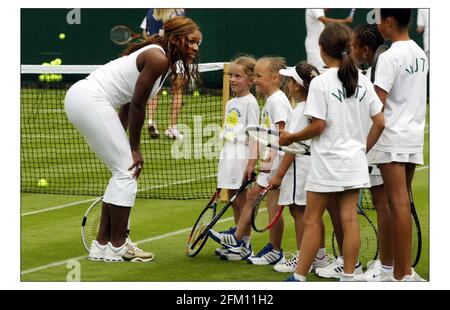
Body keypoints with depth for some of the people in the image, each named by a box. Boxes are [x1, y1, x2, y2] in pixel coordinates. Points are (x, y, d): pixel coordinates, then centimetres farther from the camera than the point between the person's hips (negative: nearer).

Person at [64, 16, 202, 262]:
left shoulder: (164, 61, 15)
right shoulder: (158, 58, -15)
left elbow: (129, 104, 15)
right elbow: (137, 106, -12)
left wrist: (125, 147, 12)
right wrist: (134, 148, -1)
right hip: (90, 101, -10)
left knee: (123, 172, 14)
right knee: (126, 172, -5)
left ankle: (103, 244, 18)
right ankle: (116, 246, 2)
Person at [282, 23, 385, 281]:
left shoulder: (321, 83, -12)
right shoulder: (363, 81, 4)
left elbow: (318, 126, -14)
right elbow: (380, 123, 5)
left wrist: (291, 138, 0)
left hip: (327, 162, -5)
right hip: (354, 161, 5)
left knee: (312, 220, 3)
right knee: (349, 219, 5)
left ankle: (299, 277, 7)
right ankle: (348, 278, 5)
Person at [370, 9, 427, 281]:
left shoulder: (390, 57, -15)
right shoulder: (420, 54, 10)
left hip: (392, 137, -8)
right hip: (415, 135, 8)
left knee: (398, 204, -7)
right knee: (403, 203, 14)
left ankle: (403, 274, -6)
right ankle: (404, 268, 18)